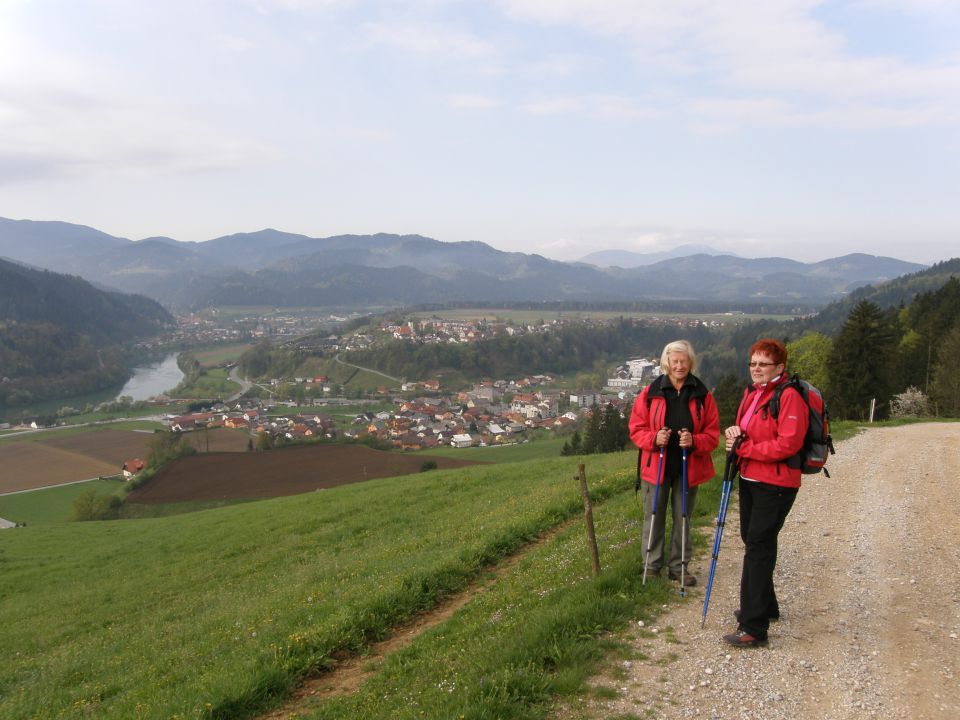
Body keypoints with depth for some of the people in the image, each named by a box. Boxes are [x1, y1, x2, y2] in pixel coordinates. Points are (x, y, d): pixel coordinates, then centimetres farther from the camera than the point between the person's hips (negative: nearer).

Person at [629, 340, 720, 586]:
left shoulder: (702, 395, -1)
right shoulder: (651, 393, -3)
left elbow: (713, 434, 0)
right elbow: (636, 428, 0)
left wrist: (694, 442, -19)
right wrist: (654, 438, -19)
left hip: (689, 468, 1)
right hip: (656, 466, -1)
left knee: (683, 518, 12)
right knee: (654, 517, 8)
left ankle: (679, 567, 26)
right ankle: (651, 566, 21)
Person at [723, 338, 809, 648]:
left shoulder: (789, 396, -17)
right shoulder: (752, 393, 11)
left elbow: (788, 444, -24)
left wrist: (745, 447, -18)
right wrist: (735, 433, -1)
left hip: (776, 484, -9)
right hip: (750, 479, 9)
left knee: (758, 547, -9)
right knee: (752, 542, 20)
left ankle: (753, 627, -3)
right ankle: (765, 606, 39)